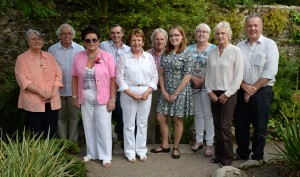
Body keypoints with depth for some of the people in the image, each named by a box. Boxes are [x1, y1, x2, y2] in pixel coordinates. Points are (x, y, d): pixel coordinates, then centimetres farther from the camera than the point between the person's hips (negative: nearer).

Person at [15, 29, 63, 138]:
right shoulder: (22, 59, 0)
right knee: (36, 137, 3)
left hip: (52, 102, 4)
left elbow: (58, 75, 8)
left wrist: (54, 92, -8)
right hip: (33, 104, -3)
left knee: (51, 135, 7)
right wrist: (41, 92, -17)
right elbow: (23, 80, -9)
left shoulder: (49, 56, 13)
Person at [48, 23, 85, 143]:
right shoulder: (52, 49, 2)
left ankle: (73, 141, 18)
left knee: (74, 116, 6)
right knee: (61, 117, 10)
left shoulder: (80, 49, 2)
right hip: (58, 90, 1)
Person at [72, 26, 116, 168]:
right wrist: (75, 96, 5)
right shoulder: (78, 57, 2)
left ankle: (106, 156, 15)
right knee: (89, 126, 13)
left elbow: (113, 79, -8)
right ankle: (92, 153, 28)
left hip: (103, 98, -3)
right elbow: (75, 78, 7)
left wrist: (112, 99, -11)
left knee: (103, 127, 3)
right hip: (86, 99, 3)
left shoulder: (107, 56, -7)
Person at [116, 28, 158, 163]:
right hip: (128, 93, -2)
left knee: (142, 123, 9)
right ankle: (130, 152, 16)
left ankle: (141, 150, 21)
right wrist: (130, 93, -13)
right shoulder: (124, 58, -1)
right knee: (129, 124, 4)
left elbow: (154, 76, 5)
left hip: (145, 93, 2)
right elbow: (119, 77, -5)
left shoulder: (149, 57, 6)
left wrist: (148, 91, -8)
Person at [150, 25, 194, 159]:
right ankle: (165, 145, 24)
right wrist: (163, 91, -5)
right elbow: (161, 73, 6)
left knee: (177, 120, 7)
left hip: (180, 92, -5)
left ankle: (176, 147, 23)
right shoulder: (166, 53, 7)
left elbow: (187, 76, -14)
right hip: (165, 92, 5)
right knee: (161, 118, 7)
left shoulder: (187, 55, -9)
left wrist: (175, 94, -14)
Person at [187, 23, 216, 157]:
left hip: (207, 86, -4)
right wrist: (193, 78, -9)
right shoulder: (190, 49, 9)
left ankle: (210, 143, 8)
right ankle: (199, 140, 24)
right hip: (194, 86, 4)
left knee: (208, 114, -2)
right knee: (197, 113, 13)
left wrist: (204, 79, -16)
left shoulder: (213, 49, -2)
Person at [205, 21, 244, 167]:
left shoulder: (235, 51, -7)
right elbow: (208, 73, 11)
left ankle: (227, 157, 11)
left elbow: (238, 76, -10)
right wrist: (209, 91, -1)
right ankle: (218, 154, 22)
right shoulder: (212, 52, 8)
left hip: (228, 95, -4)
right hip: (214, 94, 5)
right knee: (217, 126, 9)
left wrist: (227, 94, -11)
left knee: (225, 126, -3)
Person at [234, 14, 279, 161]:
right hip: (242, 91, 4)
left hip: (262, 91, -4)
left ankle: (257, 157, 20)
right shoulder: (240, 46, 8)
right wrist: (244, 86, -10)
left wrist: (253, 88, -12)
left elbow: (270, 72, -12)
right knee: (241, 124, 12)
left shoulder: (269, 45, -4)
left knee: (260, 126, 5)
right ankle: (242, 153, 30)